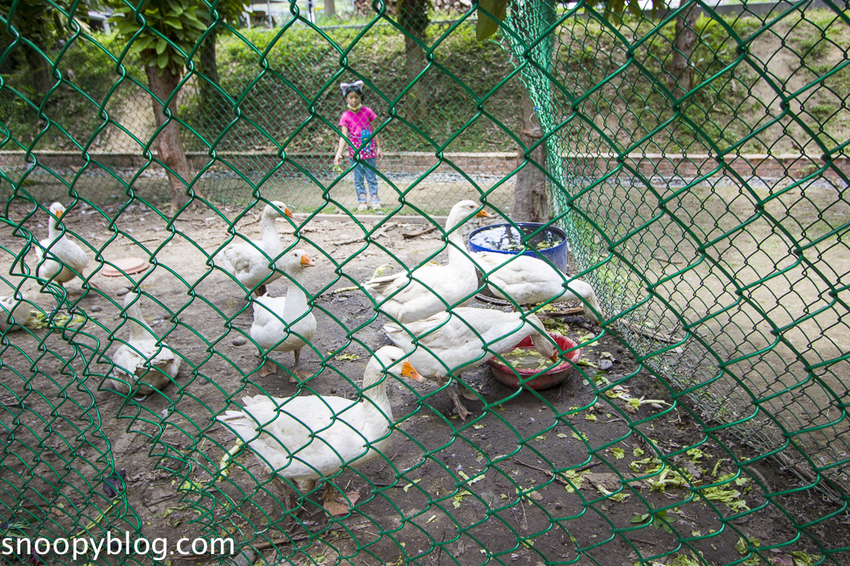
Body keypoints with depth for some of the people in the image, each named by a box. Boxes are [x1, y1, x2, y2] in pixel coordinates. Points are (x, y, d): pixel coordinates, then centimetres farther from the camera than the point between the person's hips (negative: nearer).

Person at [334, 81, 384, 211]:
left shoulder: (367, 111, 0)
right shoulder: (346, 116, -4)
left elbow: (374, 131, 7)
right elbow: (344, 136, -8)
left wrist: (379, 148, 6)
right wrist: (338, 154, -17)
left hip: (370, 151, 1)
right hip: (355, 152, -1)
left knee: (372, 177, 7)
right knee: (358, 178, 8)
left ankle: (375, 200, 17)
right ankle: (361, 201, 20)